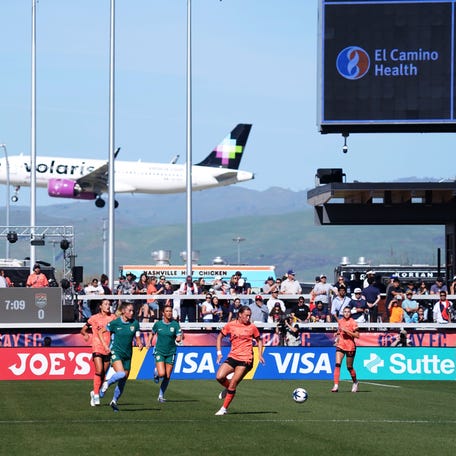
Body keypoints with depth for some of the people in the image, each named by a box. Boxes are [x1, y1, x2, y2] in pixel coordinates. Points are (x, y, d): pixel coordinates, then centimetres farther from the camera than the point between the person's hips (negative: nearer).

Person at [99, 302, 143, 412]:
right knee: (121, 374, -27)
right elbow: (100, 332, 2)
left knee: (123, 381, 8)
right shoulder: (115, 323, -9)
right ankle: (106, 384, 0)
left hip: (127, 354, 4)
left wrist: (140, 344, -15)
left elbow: (137, 338, 7)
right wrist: (105, 346, -8)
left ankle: (114, 401, 26)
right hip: (116, 352, -4)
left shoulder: (135, 323, 0)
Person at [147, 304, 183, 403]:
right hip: (159, 351, -1)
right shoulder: (158, 324, -2)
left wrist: (179, 338, -29)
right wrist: (149, 342, 9)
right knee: (162, 374, -18)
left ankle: (161, 396, 19)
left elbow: (179, 338, -8)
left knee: (167, 377, 3)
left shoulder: (175, 324, -5)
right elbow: (152, 333, 18)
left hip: (171, 352, 1)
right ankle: (156, 372, 19)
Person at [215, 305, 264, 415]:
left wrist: (260, 354, 3)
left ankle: (224, 408, 2)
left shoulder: (252, 327, 2)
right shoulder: (230, 325, 3)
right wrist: (219, 352, 7)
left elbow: (259, 340, 16)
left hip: (245, 360, -3)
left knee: (233, 385, -9)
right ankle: (228, 388, 18)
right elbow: (220, 337, 16)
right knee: (219, 377, -16)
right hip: (232, 357, 3)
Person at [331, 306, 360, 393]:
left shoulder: (353, 322, -8)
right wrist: (337, 338, 7)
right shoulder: (340, 321, 8)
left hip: (350, 346, -4)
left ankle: (355, 382, 34)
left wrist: (346, 331, -20)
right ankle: (336, 385, -17)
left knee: (349, 367, 7)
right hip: (340, 345, 4)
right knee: (337, 364, -13)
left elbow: (357, 335, -14)